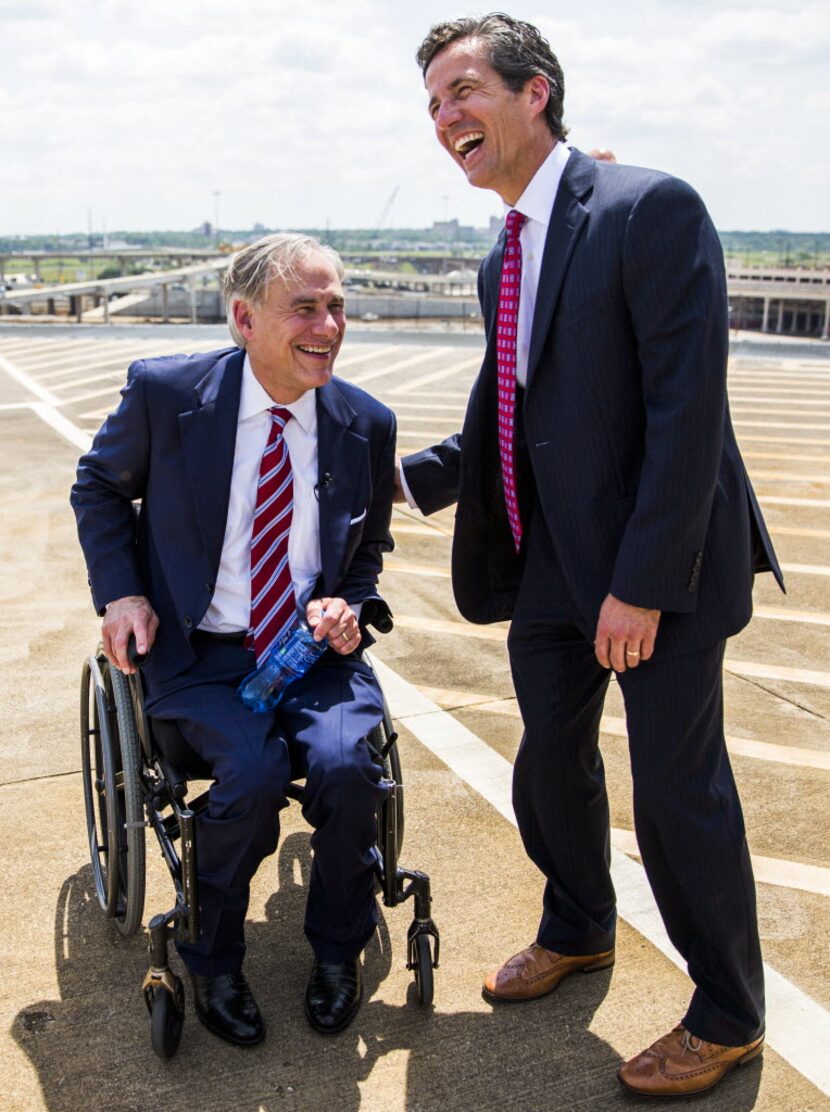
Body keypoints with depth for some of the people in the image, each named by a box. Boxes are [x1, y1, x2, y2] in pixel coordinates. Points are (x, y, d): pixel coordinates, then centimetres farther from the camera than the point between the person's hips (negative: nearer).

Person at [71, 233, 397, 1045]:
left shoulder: (366, 424, 0)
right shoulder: (165, 391, -8)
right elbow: (98, 486, 10)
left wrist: (350, 605, -6)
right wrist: (119, 591, -4)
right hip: (199, 651, -2)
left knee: (346, 766, -26)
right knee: (255, 772, -27)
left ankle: (336, 948, 7)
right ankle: (212, 961, 4)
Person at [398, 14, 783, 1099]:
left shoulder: (653, 208, -14)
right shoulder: (506, 257, 12)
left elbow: (688, 407, -20)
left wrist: (642, 584, -22)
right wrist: (397, 481, 9)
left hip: (656, 563, -7)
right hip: (549, 562, 8)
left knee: (678, 786, 2)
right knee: (552, 759, 18)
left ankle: (727, 1017, 25)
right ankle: (577, 930, 45)